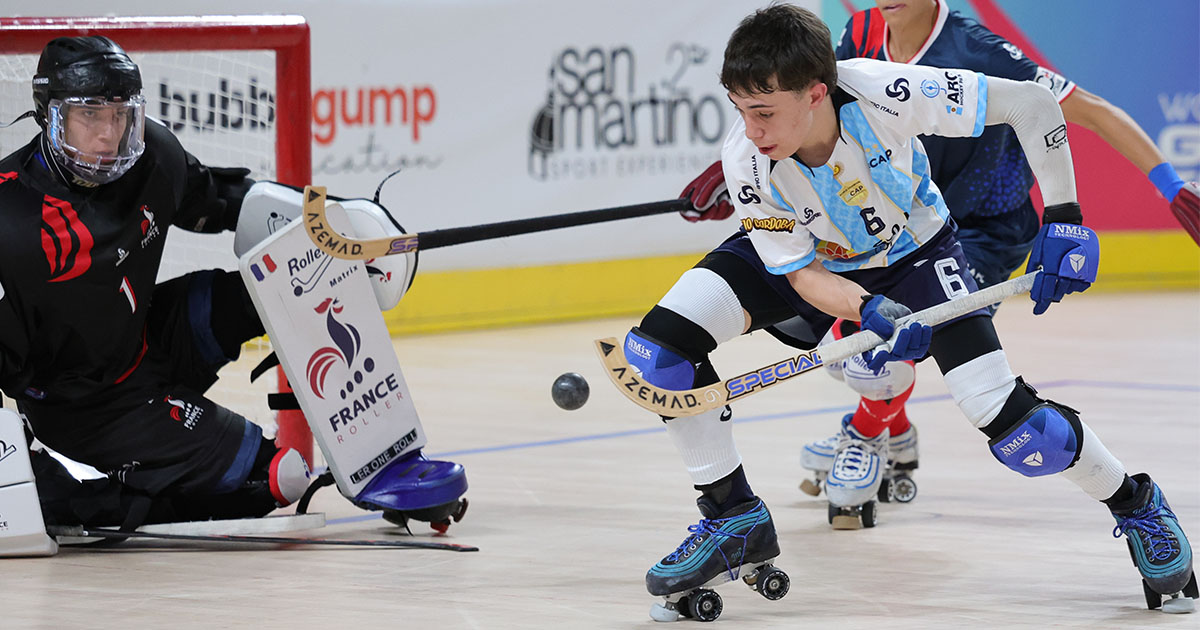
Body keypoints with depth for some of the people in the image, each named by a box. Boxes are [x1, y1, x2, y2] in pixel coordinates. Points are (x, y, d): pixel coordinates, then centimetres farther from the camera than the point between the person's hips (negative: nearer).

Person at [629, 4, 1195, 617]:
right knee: (661, 343, -20)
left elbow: (1031, 103, -26)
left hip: (914, 251, -2)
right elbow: (802, 274, -20)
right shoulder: (746, 161, -30)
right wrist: (876, 314, -39)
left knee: (1010, 423, -16)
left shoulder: (883, 94, -38)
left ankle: (1134, 503, 14)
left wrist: (1063, 217, -27)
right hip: (811, 256, 2)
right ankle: (735, 519, -4)